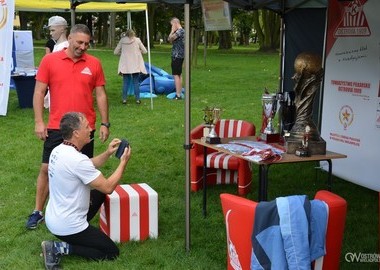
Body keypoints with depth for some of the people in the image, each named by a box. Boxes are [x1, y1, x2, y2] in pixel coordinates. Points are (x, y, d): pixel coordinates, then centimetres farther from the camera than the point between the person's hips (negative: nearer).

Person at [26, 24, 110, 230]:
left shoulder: (94, 64, 1)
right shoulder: (49, 60, -2)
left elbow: (100, 95, 5)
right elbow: (39, 92, -1)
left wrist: (105, 123, 2)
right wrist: (38, 121, -7)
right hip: (56, 128, -1)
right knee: (47, 168, 6)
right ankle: (38, 212, 20)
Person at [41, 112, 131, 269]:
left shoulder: (58, 151, 0)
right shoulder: (77, 160, -28)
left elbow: (88, 168, 16)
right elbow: (108, 187, -22)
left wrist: (108, 153, 3)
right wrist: (123, 162, -11)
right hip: (67, 227, -9)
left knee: (97, 193, 27)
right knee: (112, 252, 3)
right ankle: (59, 248, -6)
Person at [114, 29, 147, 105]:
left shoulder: (122, 40, 2)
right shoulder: (137, 40, -1)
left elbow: (115, 52, 6)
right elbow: (144, 51, 3)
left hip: (125, 65, 1)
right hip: (135, 64, -1)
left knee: (125, 82, 7)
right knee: (136, 82, 5)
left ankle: (124, 99, 7)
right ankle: (137, 99, 6)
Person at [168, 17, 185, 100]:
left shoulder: (179, 31, -14)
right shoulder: (181, 31, 17)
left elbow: (170, 39, -21)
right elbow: (171, 40, 18)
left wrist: (172, 31, -11)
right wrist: (173, 31, 11)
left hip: (177, 56, -10)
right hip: (180, 56, 10)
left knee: (176, 75, -10)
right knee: (179, 75, 13)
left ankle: (178, 95, -12)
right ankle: (179, 93, 18)